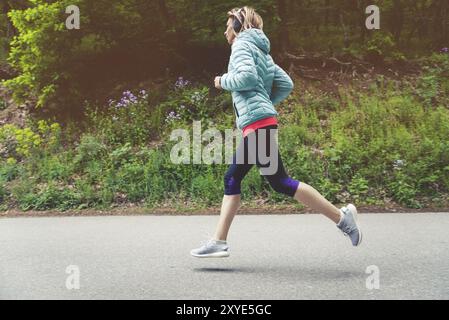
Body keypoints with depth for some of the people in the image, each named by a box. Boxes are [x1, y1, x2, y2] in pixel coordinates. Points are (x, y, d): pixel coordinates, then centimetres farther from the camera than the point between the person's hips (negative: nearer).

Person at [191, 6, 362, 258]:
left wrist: (223, 81, -4)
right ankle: (219, 242, 10)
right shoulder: (261, 51, 24)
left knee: (280, 182, -10)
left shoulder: (242, 45, -1)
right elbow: (286, 84, 20)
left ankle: (341, 216, -8)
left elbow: (247, 77, -20)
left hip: (257, 122, -10)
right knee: (232, 179, 9)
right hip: (257, 125, 10)